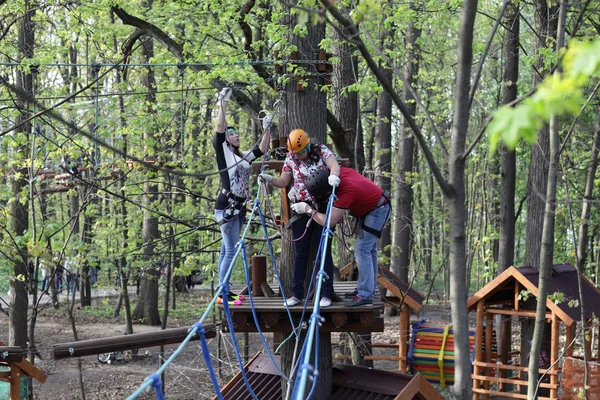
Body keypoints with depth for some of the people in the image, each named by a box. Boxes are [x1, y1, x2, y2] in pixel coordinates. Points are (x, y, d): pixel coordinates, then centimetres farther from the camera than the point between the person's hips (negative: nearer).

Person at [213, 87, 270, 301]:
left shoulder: (242, 156, 16)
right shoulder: (222, 151, -3)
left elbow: (262, 150, 21)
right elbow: (220, 127, -14)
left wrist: (267, 129, 14)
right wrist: (223, 103, -17)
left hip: (239, 207, 8)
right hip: (226, 206, -8)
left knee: (227, 249, 10)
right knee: (231, 250, -12)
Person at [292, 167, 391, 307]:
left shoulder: (346, 192, -36)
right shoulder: (339, 172, -16)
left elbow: (329, 222, -36)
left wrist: (308, 209, -23)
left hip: (378, 210, -10)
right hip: (371, 207, 10)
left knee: (362, 250, -13)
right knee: (369, 249, 16)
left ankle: (365, 296, -14)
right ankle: (368, 289, 26)